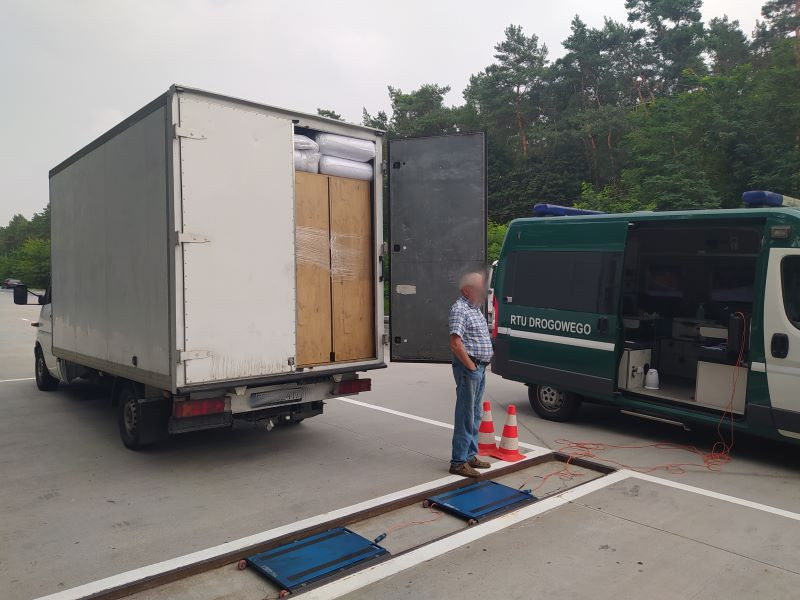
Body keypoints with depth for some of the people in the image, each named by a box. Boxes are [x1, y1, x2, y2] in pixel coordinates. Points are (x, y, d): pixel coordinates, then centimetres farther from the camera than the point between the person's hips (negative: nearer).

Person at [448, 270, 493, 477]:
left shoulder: (475, 308, 16)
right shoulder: (459, 309, -15)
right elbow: (456, 344, -23)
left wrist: (481, 366, 16)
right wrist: (471, 366, -17)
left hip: (479, 367, 10)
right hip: (468, 367, -10)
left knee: (475, 415, 15)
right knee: (466, 416, -6)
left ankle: (470, 455, 26)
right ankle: (459, 462, 1)